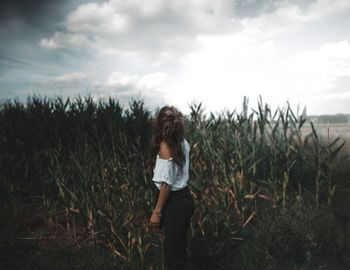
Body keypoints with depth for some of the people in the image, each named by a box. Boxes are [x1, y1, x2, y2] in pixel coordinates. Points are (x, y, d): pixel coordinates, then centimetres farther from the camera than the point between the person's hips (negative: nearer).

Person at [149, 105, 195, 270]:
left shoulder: (165, 147, -21)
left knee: (173, 250, 9)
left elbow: (166, 184, -21)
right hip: (184, 199, 8)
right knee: (178, 246, 24)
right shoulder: (183, 142, 0)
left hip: (175, 204, -8)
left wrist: (157, 212, -14)